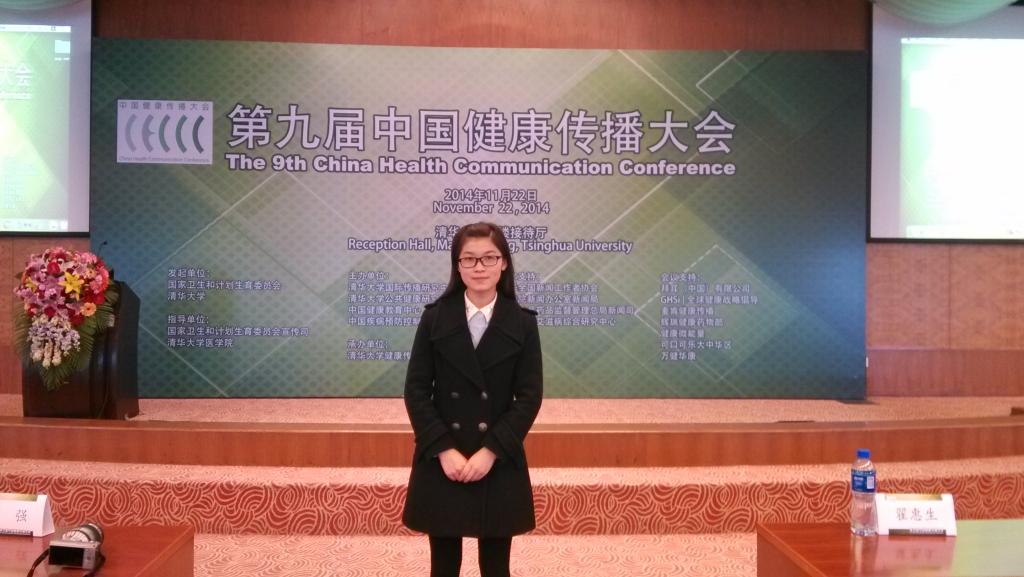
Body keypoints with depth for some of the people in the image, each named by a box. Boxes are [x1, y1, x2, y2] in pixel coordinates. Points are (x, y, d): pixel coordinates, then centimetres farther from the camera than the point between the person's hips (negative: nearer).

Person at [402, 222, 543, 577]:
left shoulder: (522, 323, -1)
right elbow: (416, 390, -2)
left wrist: (491, 451, -13)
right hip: (441, 462, 0)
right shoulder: (435, 318, -1)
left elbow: (530, 396, -4)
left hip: (499, 464, 0)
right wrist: (444, 450, -12)